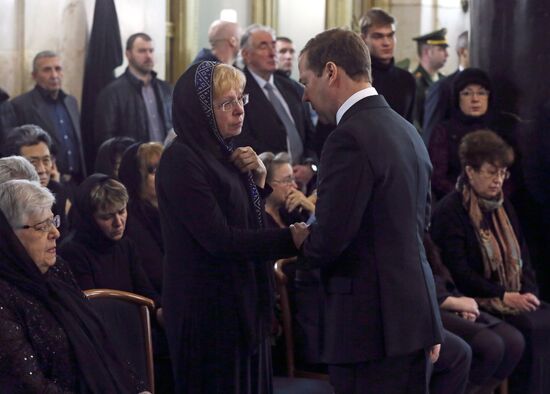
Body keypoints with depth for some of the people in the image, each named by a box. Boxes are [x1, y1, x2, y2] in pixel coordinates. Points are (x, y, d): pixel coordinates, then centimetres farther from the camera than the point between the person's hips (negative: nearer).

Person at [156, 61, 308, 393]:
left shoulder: (222, 153, 10)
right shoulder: (181, 160, -16)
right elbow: (218, 238, -23)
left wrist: (258, 178, 0)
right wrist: (290, 238, -26)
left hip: (245, 302, 8)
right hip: (209, 307, -8)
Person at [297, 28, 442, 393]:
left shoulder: (350, 138, -16)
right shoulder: (407, 130, 13)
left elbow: (329, 239, -19)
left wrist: (298, 249, 4)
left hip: (371, 322, -9)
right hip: (413, 313, 9)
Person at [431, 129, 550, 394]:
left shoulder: (502, 207, 16)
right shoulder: (449, 211, -7)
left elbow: (522, 256, 17)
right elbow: (458, 273, -13)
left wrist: (528, 292, -3)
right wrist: (504, 296, -16)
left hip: (513, 298, 7)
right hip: (476, 301, -7)